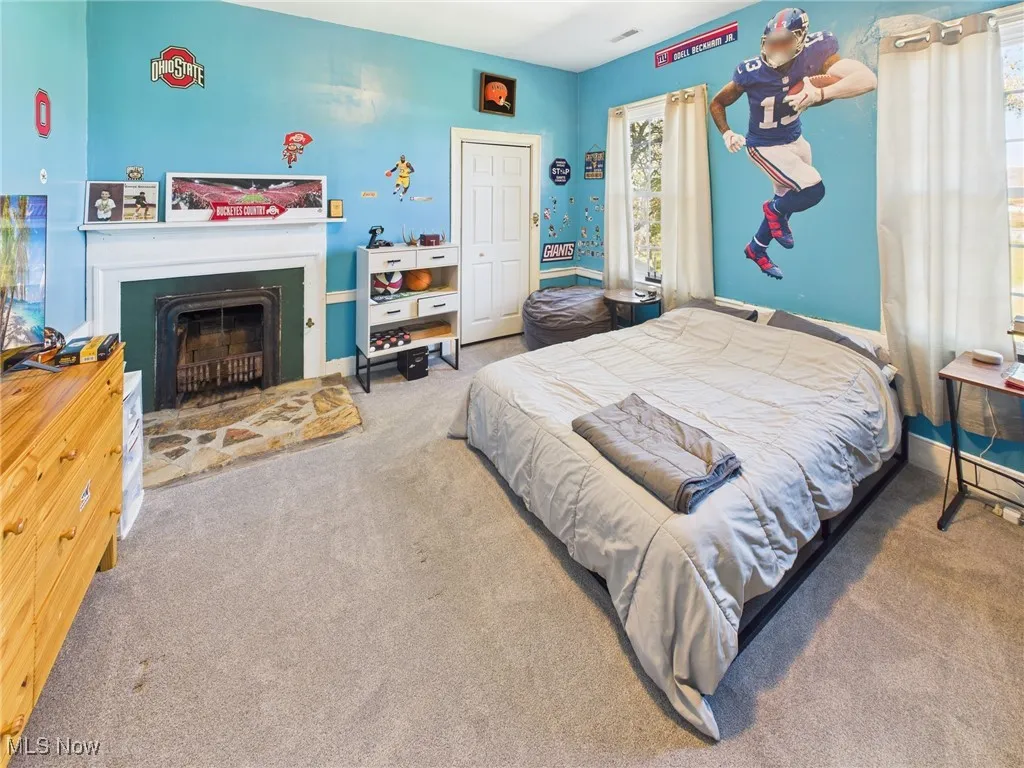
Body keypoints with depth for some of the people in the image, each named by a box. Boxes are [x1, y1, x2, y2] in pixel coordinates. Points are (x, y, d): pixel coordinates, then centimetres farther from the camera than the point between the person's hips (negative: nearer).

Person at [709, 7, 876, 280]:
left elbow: (868, 79, -32)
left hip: (795, 139, 5)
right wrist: (727, 133, -22)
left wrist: (820, 93, -47)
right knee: (813, 190, -19)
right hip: (764, 146, -5)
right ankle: (775, 210, 13)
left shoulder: (813, 53, -20)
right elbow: (716, 104, -7)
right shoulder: (751, 73, -23)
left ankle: (756, 249, 38)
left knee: (787, 199, 17)